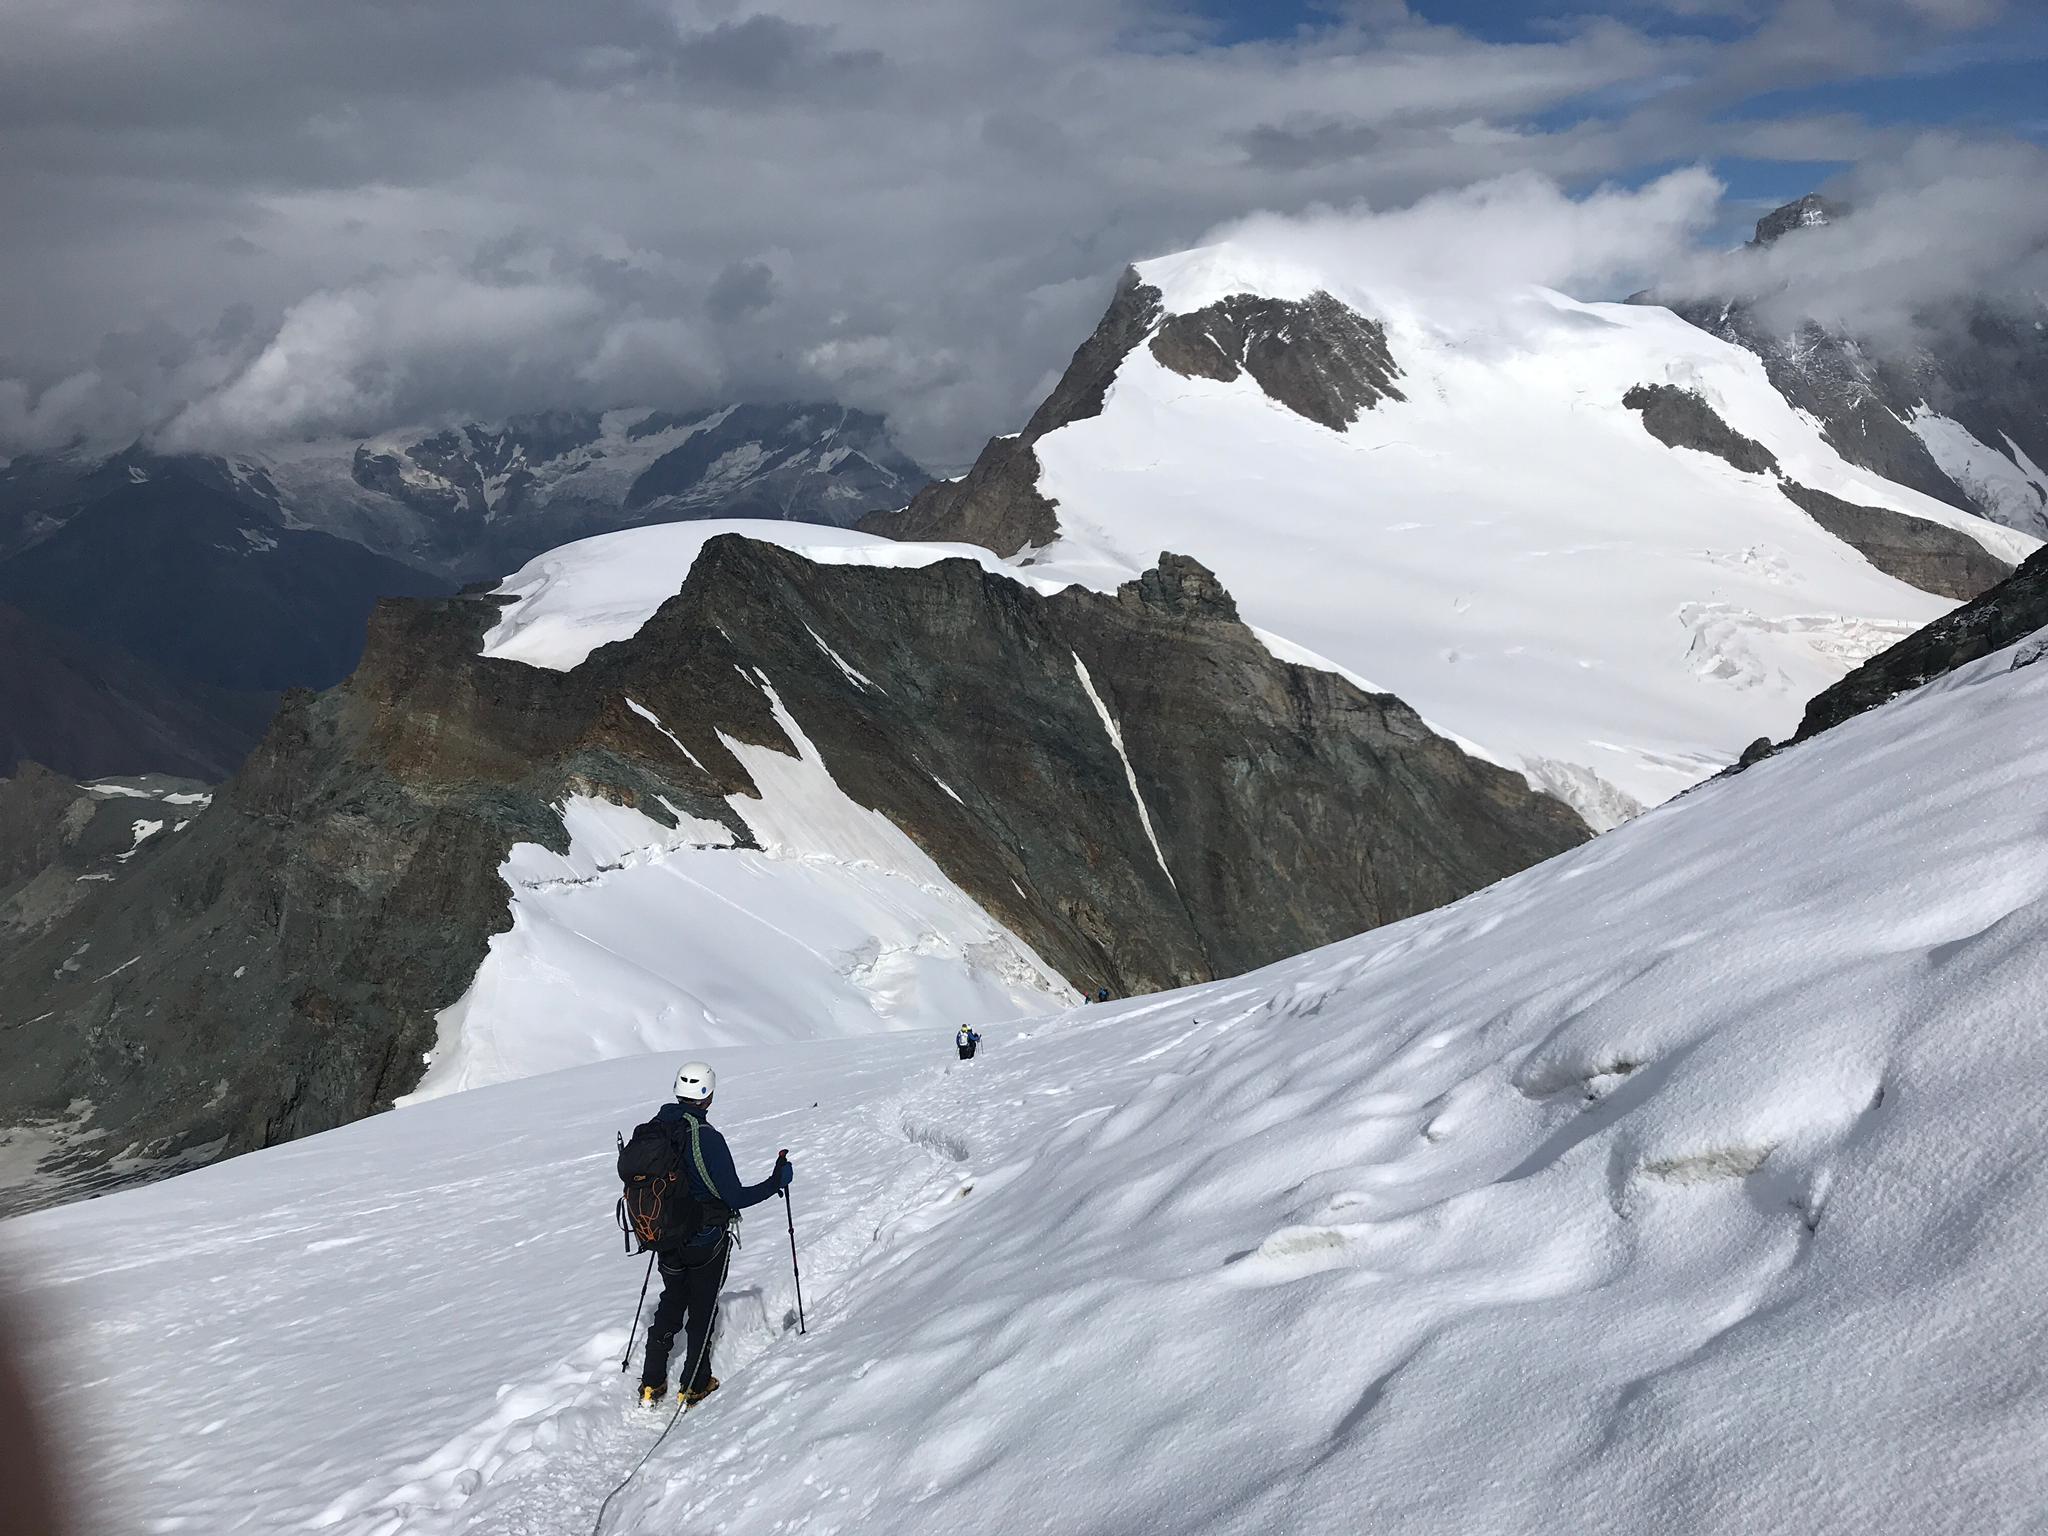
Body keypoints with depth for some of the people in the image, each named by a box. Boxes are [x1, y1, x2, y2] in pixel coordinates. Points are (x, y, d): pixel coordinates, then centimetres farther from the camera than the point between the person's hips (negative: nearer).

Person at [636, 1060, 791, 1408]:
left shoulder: (654, 1129, -8)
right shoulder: (708, 1139, -26)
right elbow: (735, 1197, -22)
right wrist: (777, 1182, -10)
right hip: (705, 1241, -5)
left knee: (671, 1303, 24)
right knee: (702, 1309, 14)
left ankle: (651, 1384, 27)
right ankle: (694, 1386, 25)